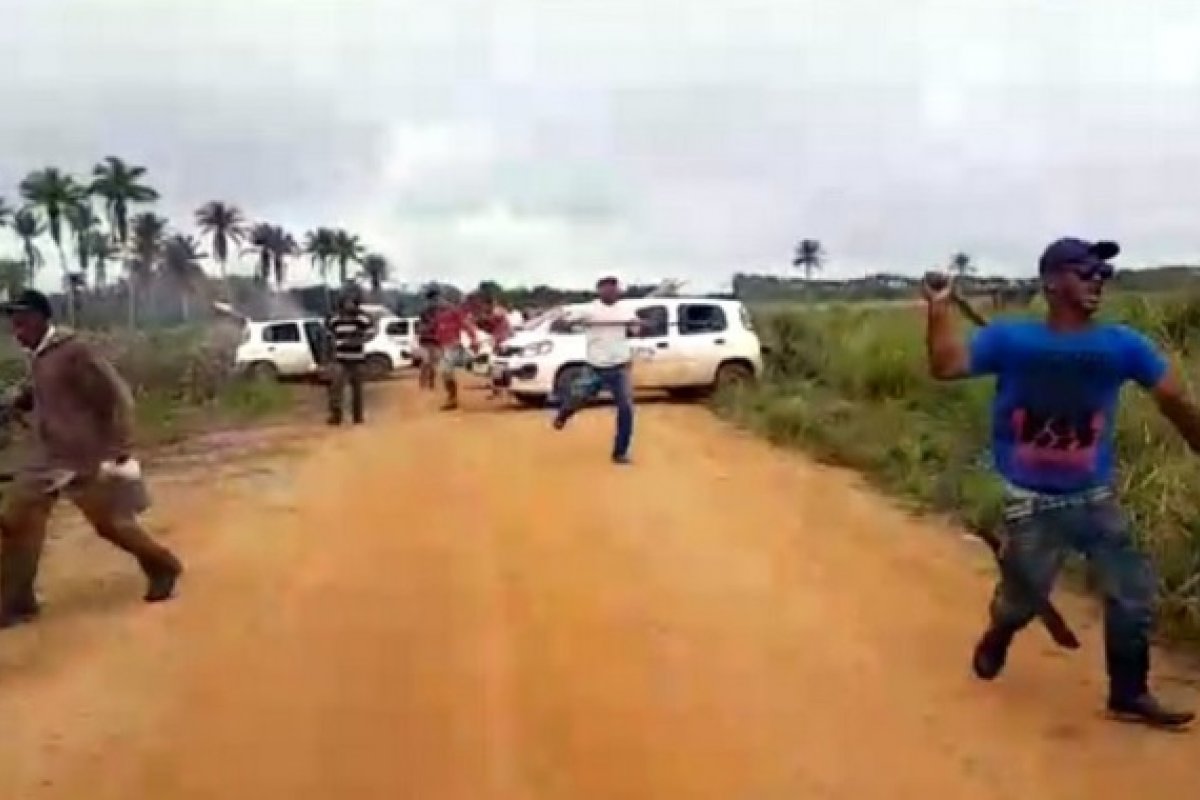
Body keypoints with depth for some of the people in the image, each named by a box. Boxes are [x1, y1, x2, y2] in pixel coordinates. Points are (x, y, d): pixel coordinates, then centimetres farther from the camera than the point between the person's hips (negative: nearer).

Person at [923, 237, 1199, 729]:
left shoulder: (1122, 345, -4)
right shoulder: (1011, 340, -8)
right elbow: (945, 367, -13)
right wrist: (940, 311, -21)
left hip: (1095, 498, 3)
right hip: (1032, 501, -3)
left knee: (1132, 592, 3)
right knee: (1024, 596, 9)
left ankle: (1129, 694, 22)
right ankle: (996, 639, 45)